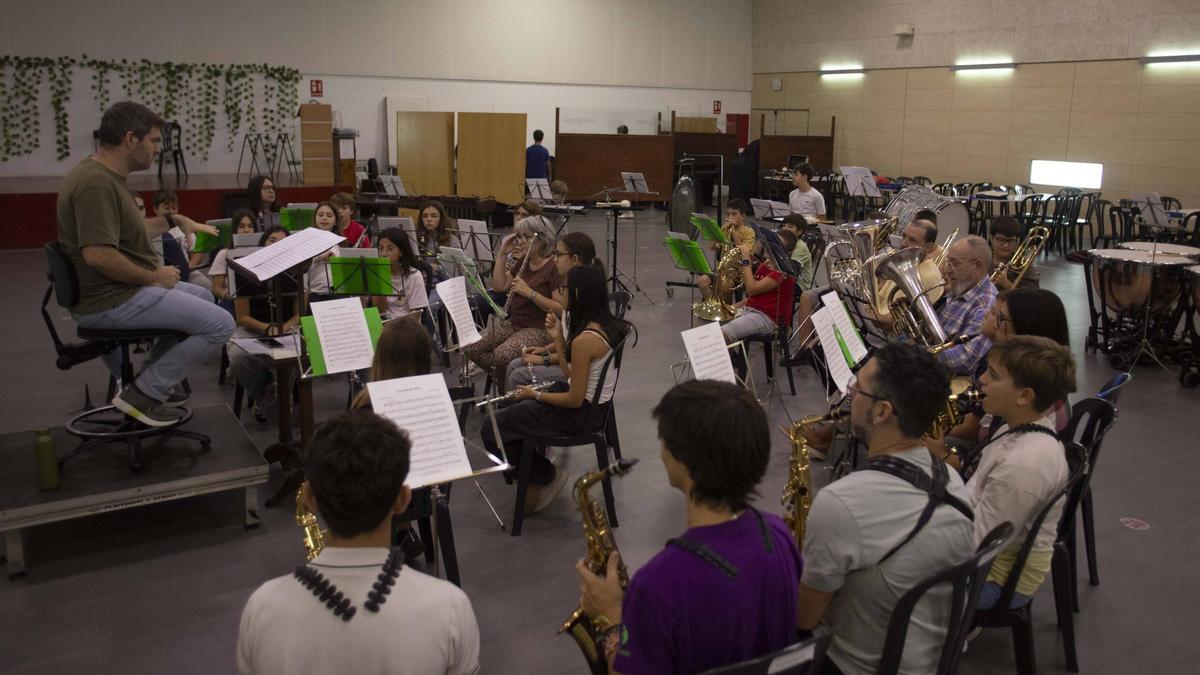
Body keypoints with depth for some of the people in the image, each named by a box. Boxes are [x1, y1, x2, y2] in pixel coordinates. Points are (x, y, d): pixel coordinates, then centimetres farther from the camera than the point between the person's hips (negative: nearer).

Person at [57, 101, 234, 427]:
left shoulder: (107, 174, 10)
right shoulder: (96, 182, -24)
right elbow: (98, 254, -32)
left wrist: (177, 221, 20)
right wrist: (153, 276, -19)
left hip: (118, 289, 11)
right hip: (110, 302, -11)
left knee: (203, 297, 27)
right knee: (220, 323, -13)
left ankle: (153, 380, 26)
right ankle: (141, 394, -4)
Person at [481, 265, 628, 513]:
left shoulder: (585, 340, -26)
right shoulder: (604, 325, 2)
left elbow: (575, 399, -23)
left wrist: (535, 394, -9)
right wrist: (558, 338, 1)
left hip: (580, 412, -10)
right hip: (594, 402, 10)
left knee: (491, 431, -6)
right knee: (506, 412, 20)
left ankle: (546, 476, 10)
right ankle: (531, 478, 21)